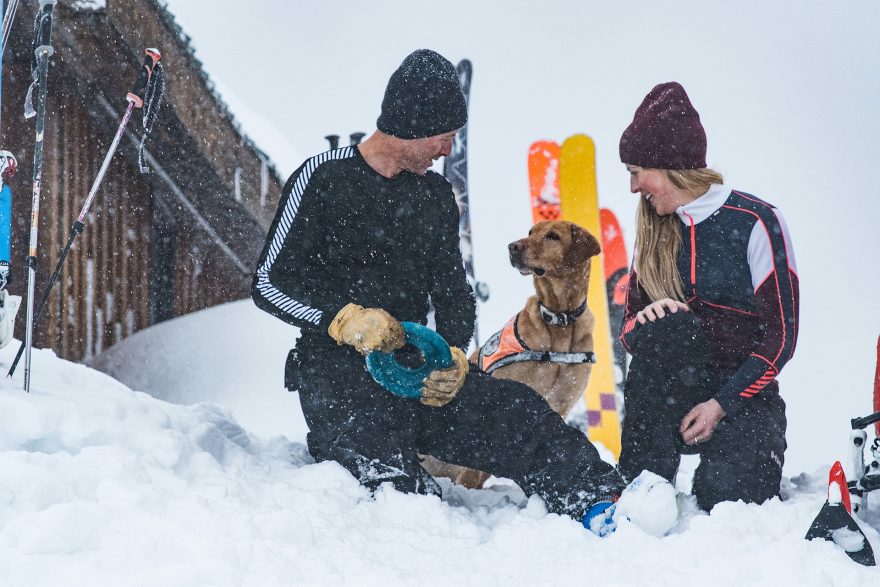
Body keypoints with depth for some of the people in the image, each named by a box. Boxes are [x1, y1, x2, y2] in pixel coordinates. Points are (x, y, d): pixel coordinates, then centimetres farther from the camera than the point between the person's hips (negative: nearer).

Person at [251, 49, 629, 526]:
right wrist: (347, 318, -21)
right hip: (336, 367, -5)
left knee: (517, 411, -21)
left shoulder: (436, 196, 18)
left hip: (414, 365, 5)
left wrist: (453, 357, -5)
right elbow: (270, 283, -4)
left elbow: (453, 295, 18)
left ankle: (602, 504, -25)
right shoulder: (324, 179, -1)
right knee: (394, 486, -30)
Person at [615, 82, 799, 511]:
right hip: (674, 395, 4)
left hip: (742, 395, -4)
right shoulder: (656, 231, 8)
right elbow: (630, 323, 7)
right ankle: (641, 484, -27)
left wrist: (721, 405, -18)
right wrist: (644, 320, -18)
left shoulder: (755, 221, -9)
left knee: (725, 493, -32)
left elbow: (781, 335, -11)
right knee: (667, 327, -29)